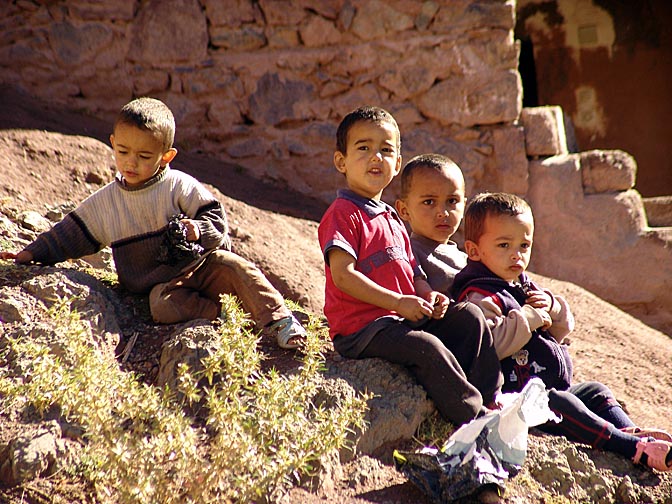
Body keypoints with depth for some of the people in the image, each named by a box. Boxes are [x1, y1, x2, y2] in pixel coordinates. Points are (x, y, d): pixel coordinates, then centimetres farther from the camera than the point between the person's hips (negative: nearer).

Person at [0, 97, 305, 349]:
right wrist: (34, 253, 8)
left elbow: (216, 218, -3)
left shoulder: (180, 187, -3)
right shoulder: (104, 202, 7)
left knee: (235, 267, -27)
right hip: (162, 283, 1)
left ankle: (278, 319, -22)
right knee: (163, 306, -33)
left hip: (199, 264, 0)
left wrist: (200, 230, -25)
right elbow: (70, 235, 16)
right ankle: (218, 313, -22)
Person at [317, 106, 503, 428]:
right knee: (427, 347, -29)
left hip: (404, 317, 9)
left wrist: (428, 295, -2)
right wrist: (398, 302, -21)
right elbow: (343, 275, -19)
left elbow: (411, 271, 22)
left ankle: (490, 398, 1)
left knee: (470, 316, 1)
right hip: (361, 327, -9)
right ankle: (476, 419, -16)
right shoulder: (342, 214, -7)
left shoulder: (392, 219, 22)